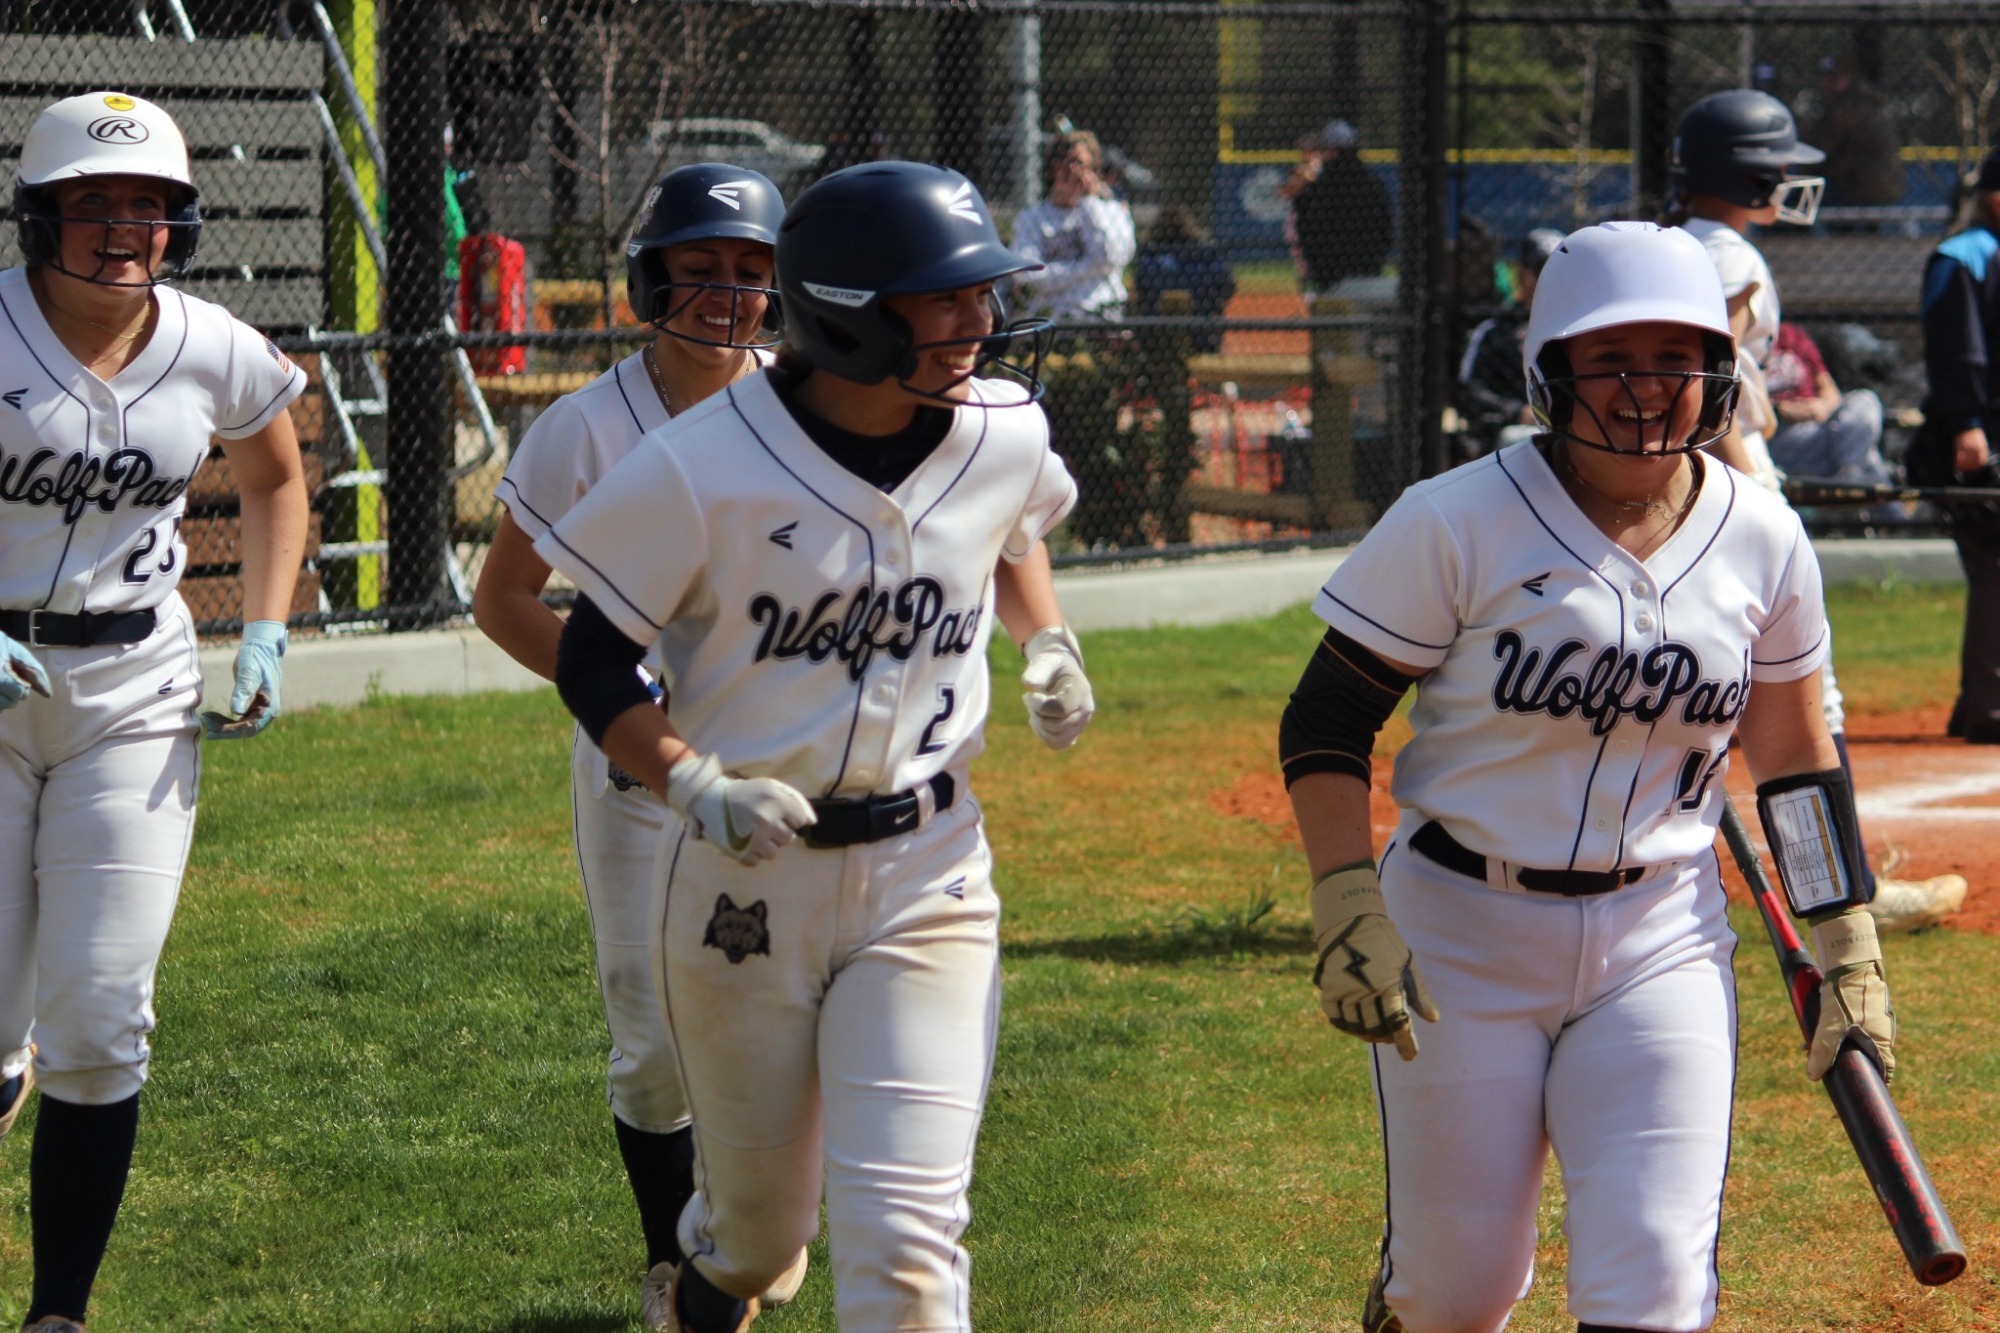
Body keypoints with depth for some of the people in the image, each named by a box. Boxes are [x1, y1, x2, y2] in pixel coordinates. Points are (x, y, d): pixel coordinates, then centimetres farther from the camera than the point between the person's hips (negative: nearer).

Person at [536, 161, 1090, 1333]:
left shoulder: (1002, 436, -3)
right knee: (761, 1223, 15)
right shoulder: (706, 469, -16)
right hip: (745, 879, -2)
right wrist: (693, 783, -24)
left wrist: (1049, 642, 3)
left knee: (905, 1236, -12)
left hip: (927, 882, 2)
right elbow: (593, 665, -8)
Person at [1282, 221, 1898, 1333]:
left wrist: (1848, 950, 8)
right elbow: (1326, 724, -6)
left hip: (1664, 945, 2)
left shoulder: (1763, 541, 1)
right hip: (1461, 943, -2)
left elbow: (1795, 757, 12)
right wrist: (1348, 911, -17)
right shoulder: (1458, 523, -10)